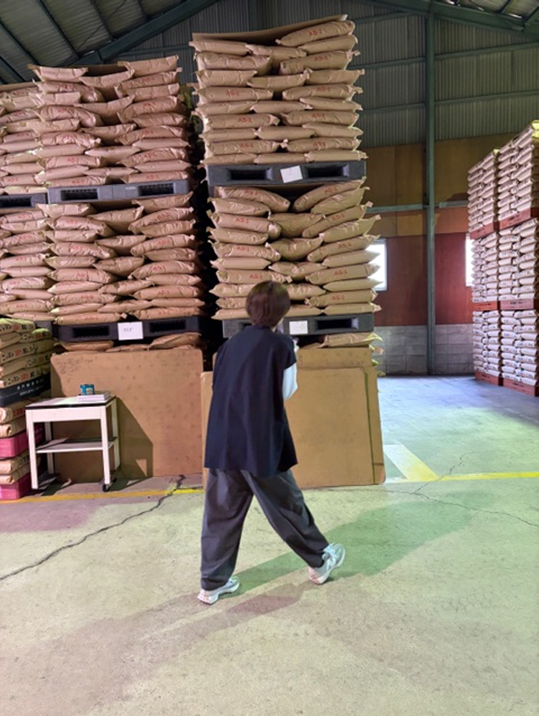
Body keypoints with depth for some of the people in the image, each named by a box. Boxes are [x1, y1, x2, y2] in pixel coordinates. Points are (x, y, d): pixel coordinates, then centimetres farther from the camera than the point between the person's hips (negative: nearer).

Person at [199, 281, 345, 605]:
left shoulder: (230, 345, 7)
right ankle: (320, 560, 33)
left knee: (221, 512, 13)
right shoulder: (281, 345, -8)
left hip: (223, 443, 5)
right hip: (261, 444, -5)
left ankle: (213, 583, 23)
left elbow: (219, 388, 11)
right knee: (286, 505, 12)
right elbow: (286, 392, -2)